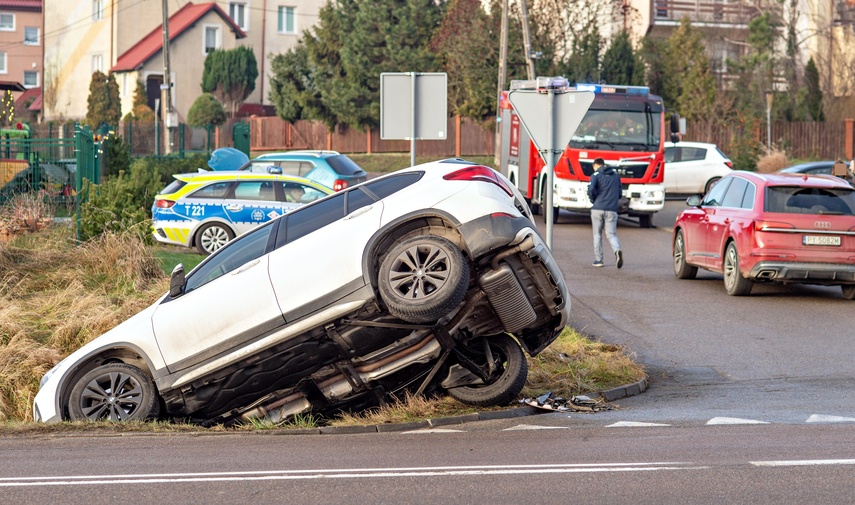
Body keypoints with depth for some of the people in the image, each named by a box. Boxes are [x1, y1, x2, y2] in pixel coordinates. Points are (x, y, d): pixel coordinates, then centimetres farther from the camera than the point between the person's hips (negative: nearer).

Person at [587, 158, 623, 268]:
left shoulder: (596, 175, 0)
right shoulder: (616, 176, 15)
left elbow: (591, 189, -16)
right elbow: (619, 194, 16)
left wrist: (593, 200, 1)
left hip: (597, 209, -2)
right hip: (611, 210, 3)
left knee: (597, 234, 11)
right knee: (611, 234, 3)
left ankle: (598, 259, 10)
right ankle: (617, 250, -27)